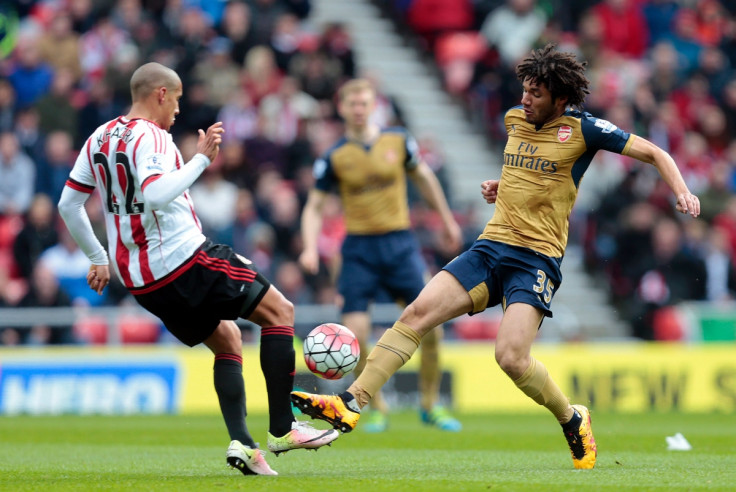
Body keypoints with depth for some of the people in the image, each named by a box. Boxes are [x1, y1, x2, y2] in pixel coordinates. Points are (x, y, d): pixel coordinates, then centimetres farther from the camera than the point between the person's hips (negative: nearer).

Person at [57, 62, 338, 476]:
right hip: (183, 260, -9)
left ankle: (241, 443, 6)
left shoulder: (99, 139, 13)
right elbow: (156, 195, -30)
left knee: (227, 338, 22)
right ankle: (282, 429, -1)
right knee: (280, 311, 2)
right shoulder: (151, 138, -13)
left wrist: (98, 258, 25)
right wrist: (201, 159, -24)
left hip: (141, 281, 9)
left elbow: (68, 205, 16)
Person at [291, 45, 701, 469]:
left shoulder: (582, 129, -4)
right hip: (491, 246, 6)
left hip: (537, 258, -6)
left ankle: (573, 420, 6)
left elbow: (654, 153, 1)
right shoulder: (515, 119, 12)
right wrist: (501, 186, 13)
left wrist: (682, 191, -15)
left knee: (511, 356, -21)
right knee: (417, 313, -12)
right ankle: (352, 404, -16)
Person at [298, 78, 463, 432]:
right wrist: (310, 248, -14)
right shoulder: (334, 157, -4)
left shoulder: (398, 141, 1)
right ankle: (377, 409, 9)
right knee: (356, 334, -12)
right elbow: (314, 206, 1)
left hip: (400, 244, 2)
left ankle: (430, 406, 15)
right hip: (359, 250, -2)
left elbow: (422, 177, 18)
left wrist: (446, 219, 24)